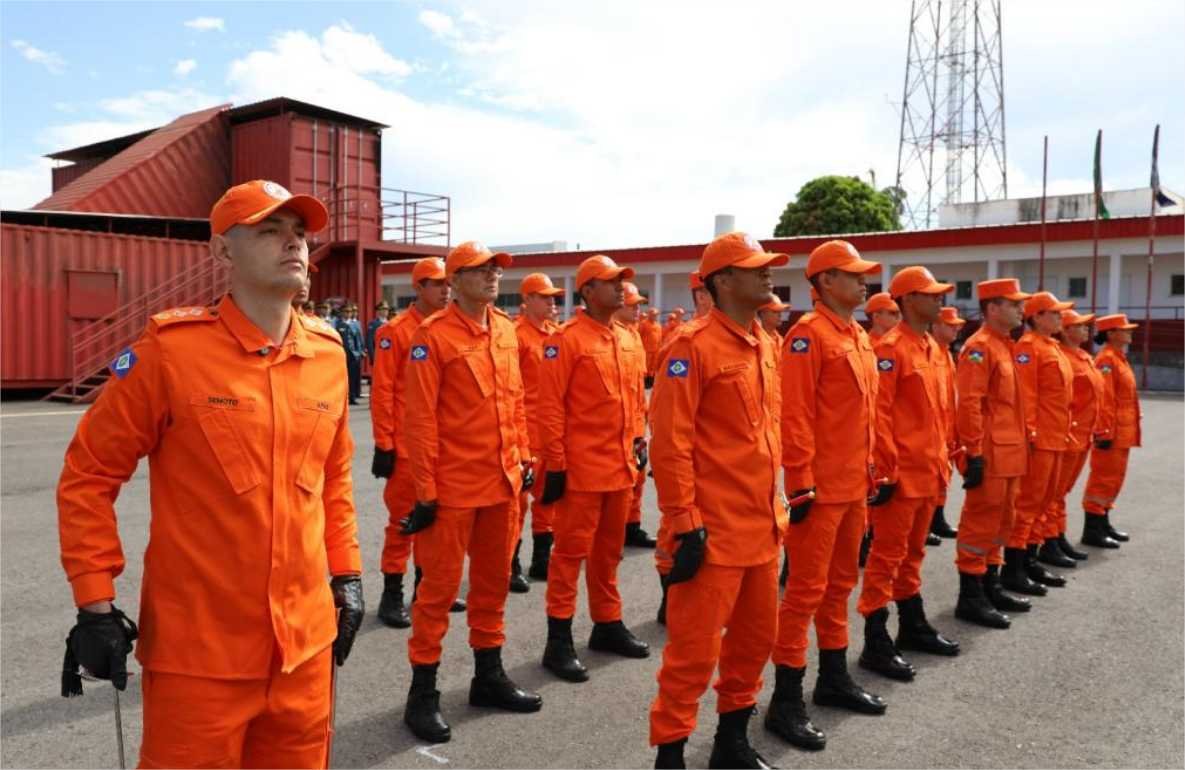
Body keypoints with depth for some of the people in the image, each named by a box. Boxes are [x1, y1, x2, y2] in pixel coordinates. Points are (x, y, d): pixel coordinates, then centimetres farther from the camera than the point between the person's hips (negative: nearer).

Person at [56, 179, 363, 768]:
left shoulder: (327, 353, 2)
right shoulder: (170, 348, -12)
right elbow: (87, 475, -5)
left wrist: (346, 572, 12)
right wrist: (95, 601, -8)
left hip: (307, 641, 5)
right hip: (199, 650, -4)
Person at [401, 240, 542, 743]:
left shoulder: (505, 329, 8)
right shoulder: (433, 335, -12)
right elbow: (420, 419, -13)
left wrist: (523, 458, 12)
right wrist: (425, 491, -14)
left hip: (503, 481, 6)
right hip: (454, 485, -6)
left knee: (494, 581, 17)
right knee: (439, 588, 4)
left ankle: (488, 675, 33)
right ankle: (423, 692, 18)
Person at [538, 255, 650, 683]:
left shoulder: (628, 341, 11)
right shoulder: (567, 339, -11)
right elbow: (550, 406, -14)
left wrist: (638, 444, 14)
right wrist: (555, 464, -15)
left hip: (620, 466, 7)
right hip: (582, 467, -7)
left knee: (609, 550, 17)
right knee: (571, 551, 0)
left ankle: (608, 625, 31)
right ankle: (559, 641, 9)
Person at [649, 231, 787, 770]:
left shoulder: (765, 346, 12)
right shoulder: (694, 345, -14)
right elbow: (670, 440, -18)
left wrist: (774, 505, 18)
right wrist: (684, 522, -19)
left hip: (761, 525, 9)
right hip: (714, 528, -8)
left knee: (756, 635, 19)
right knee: (694, 648, 0)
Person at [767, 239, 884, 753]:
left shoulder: (859, 337, 15)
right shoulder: (809, 333, -13)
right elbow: (794, 415, -19)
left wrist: (871, 470, 19)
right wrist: (801, 481, -21)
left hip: (853, 484, 9)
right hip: (820, 486, -9)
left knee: (840, 583, 18)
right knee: (806, 589, -3)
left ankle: (833, 678, 33)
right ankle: (785, 701, 6)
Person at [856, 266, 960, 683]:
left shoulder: (934, 348, 14)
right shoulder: (891, 348, -14)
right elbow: (878, 414, -19)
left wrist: (942, 458, 18)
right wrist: (885, 471, -20)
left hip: (928, 471, 9)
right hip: (901, 472, -9)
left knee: (913, 551, 19)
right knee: (888, 554, -3)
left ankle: (913, 626, 32)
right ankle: (876, 643, 4)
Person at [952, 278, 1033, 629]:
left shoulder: (1004, 345, 16)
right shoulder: (979, 347, -14)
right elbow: (969, 404, -21)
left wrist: (1020, 445, 20)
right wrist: (974, 453, -23)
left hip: (1008, 453, 10)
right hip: (990, 454, -10)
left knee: (1000, 522, 16)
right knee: (980, 524, -4)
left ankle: (990, 586, 27)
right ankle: (970, 598, 4)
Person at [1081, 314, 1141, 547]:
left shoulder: (1119, 358, 17)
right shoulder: (1106, 359, -14)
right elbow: (1103, 399, -20)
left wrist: (1129, 431, 19)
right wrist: (1105, 432, -23)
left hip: (1123, 432, 10)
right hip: (1112, 431, -10)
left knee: (1114, 478, 15)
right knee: (1104, 478, -6)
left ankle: (1103, 522, 25)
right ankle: (1092, 530, -1)